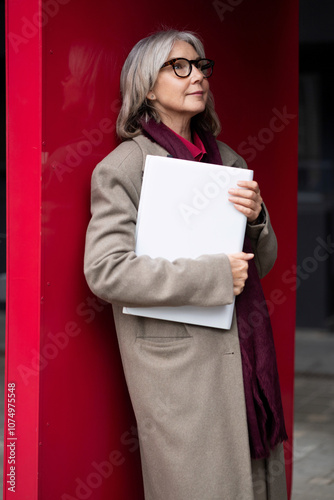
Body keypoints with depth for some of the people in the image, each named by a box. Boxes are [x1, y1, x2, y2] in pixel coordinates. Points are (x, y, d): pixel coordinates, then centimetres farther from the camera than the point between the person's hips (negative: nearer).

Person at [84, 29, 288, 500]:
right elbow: (105, 270, -17)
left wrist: (256, 218, -6)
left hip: (246, 352, 6)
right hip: (179, 365, -6)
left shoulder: (227, 160, 14)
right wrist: (215, 275, -18)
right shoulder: (122, 167, -6)